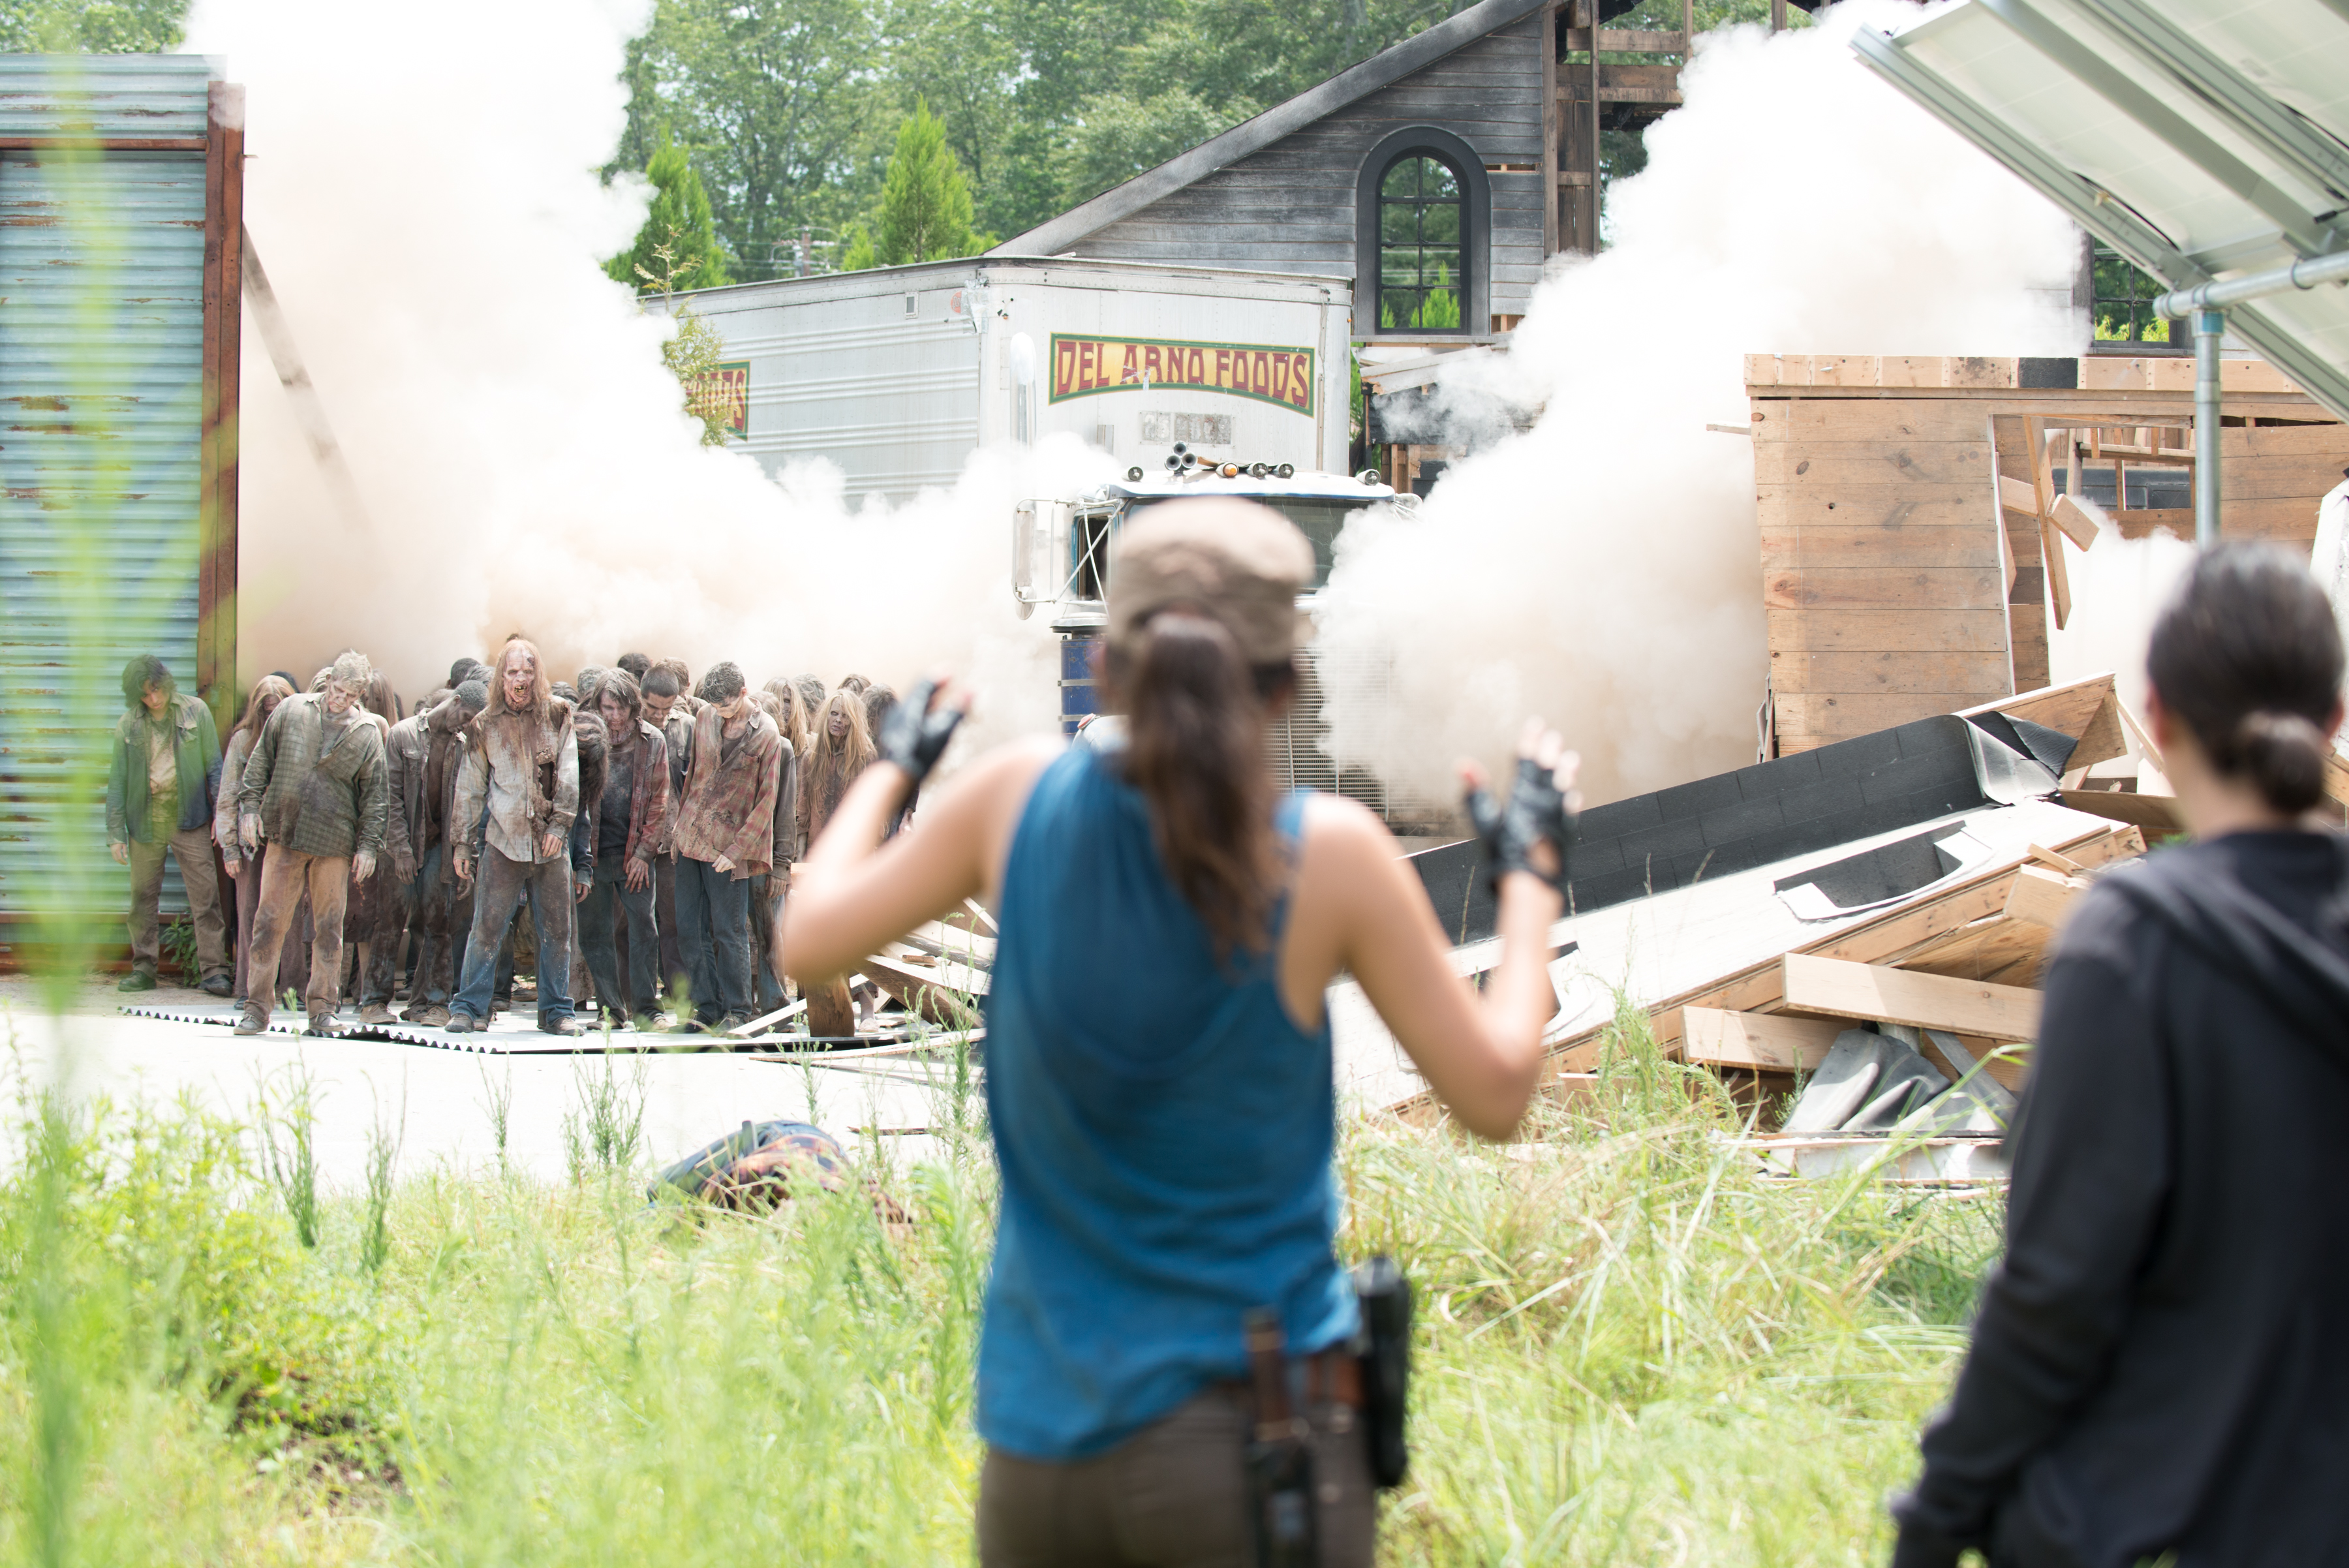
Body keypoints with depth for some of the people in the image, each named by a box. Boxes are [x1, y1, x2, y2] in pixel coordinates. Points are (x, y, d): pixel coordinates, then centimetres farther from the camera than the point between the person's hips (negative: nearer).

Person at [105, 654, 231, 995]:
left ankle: (215, 970, -6)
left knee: (205, 896, -7)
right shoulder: (128, 724, 4)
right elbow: (117, 780, 7)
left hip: (188, 818, -2)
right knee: (143, 896, 6)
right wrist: (115, 833, 2)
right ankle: (144, 969, 17)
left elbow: (214, 766, 5)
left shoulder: (195, 712, 1)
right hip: (145, 821, 2)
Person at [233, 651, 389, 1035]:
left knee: (329, 927, 4)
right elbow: (260, 761, 11)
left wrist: (369, 845, -1)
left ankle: (323, 1007, 13)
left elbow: (376, 794, 5)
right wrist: (250, 806, 2)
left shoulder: (367, 732, 3)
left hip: (335, 844, 0)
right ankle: (257, 1007, 4)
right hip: (284, 834, 0)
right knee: (270, 921, -1)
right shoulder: (291, 711, 5)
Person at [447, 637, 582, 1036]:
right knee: (487, 926, -5)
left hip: (551, 842, 1)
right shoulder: (486, 725, 6)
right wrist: (461, 842, 8)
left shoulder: (558, 715, 6)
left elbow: (568, 775, 3)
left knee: (556, 929, 4)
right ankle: (468, 1007, 3)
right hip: (503, 841, -1)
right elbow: (469, 788, 10)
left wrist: (560, 824, -7)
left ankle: (557, 1010, 14)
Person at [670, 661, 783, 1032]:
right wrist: (681, 817, 13)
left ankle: (736, 1011, 8)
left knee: (728, 931, -2)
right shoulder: (705, 717, 6)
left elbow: (766, 799, -9)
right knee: (690, 928, 6)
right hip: (691, 838, 5)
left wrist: (736, 850, -12)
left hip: (728, 845, -5)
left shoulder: (766, 735, -10)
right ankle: (707, 1008, 13)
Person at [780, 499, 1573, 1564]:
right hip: (1241, 1428, -3)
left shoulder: (1022, 796, -4)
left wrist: (889, 770, 24)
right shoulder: (1328, 855, -11)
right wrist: (1531, 878, 11)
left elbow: (809, 943, 8)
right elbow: (1495, 1094, -3)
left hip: (1037, 1435, 4)